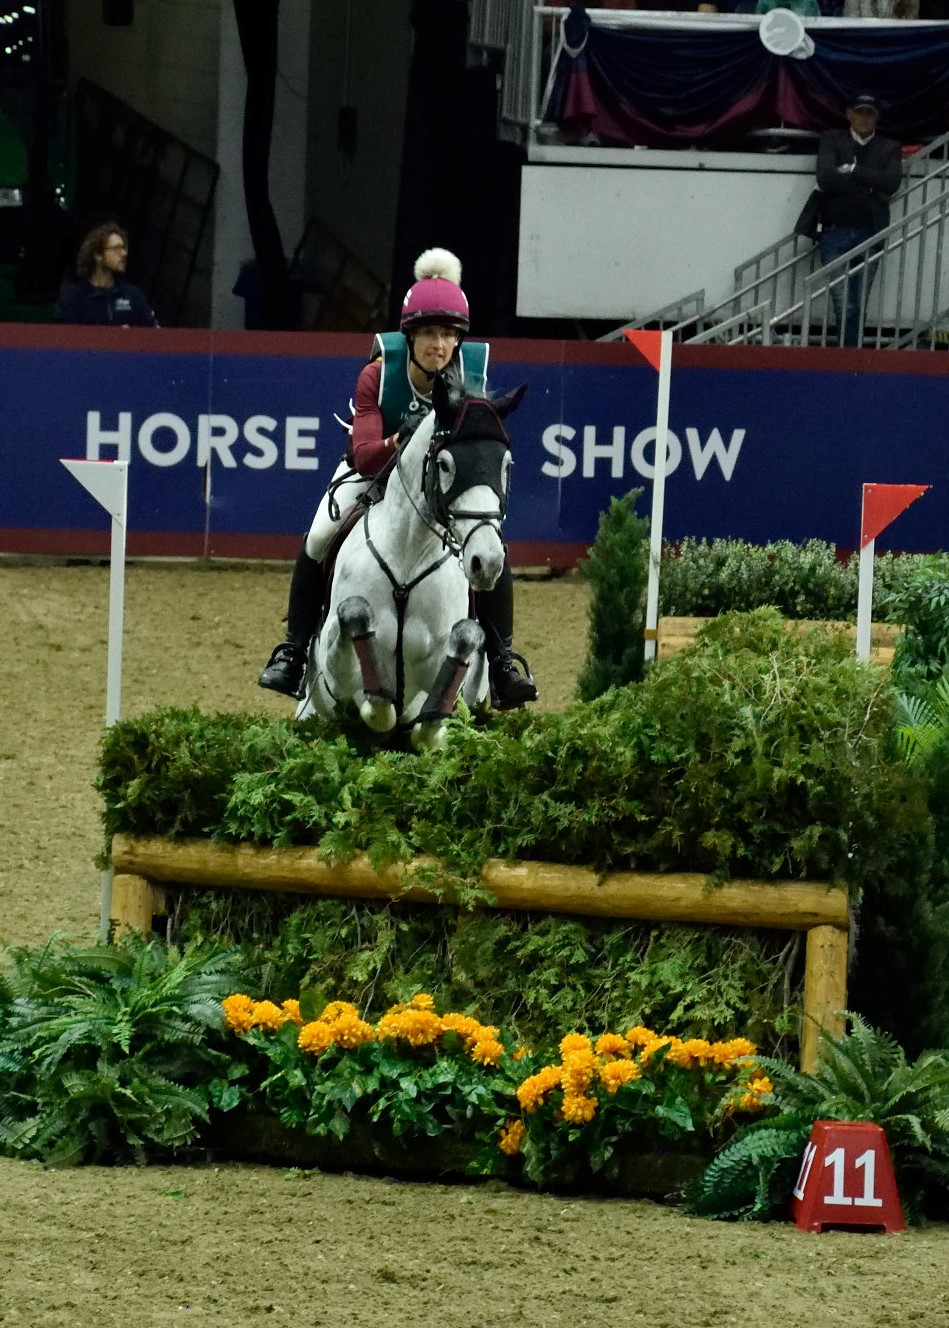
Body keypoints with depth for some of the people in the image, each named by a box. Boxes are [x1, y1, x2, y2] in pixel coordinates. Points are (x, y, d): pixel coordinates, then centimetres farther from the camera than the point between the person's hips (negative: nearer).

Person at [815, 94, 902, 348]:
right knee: (844, 307, -8)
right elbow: (825, 177, -7)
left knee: (858, 308, 1)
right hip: (835, 232, -1)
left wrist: (852, 171, -8)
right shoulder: (831, 140, 8)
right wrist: (868, 185, -7)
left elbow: (892, 182, -6)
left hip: (869, 234, 1)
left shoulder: (889, 148, 11)